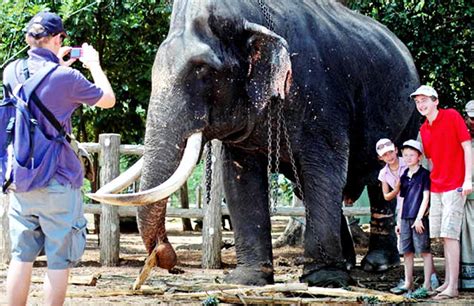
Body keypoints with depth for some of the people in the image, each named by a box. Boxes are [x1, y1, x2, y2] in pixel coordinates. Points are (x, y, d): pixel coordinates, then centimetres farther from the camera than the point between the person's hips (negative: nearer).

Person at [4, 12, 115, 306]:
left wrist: (57, 64, 25)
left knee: (21, 257, 10)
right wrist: (94, 64, 15)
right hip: (58, 184, -5)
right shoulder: (67, 78, -14)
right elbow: (108, 100, 2)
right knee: (59, 262, 2)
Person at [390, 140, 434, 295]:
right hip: (405, 218, 7)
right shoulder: (404, 177, 15)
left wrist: (419, 218, -15)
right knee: (407, 252, 10)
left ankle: (427, 284, -2)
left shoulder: (424, 174, -4)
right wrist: (399, 221, 17)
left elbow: (426, 197, -9)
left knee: (424, 250, -4)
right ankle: (408, 284, 18)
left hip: (420, 218, -7)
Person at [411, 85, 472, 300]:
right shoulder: (423, 130, 13)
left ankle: (452, 287, -13)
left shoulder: (452, 116, -5)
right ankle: (448, 281, 11)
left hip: (454, 186, -7)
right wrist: (429, 185, 14)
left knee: (450, 235, -12)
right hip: (436, 189, 7)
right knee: (443, 237, 6)